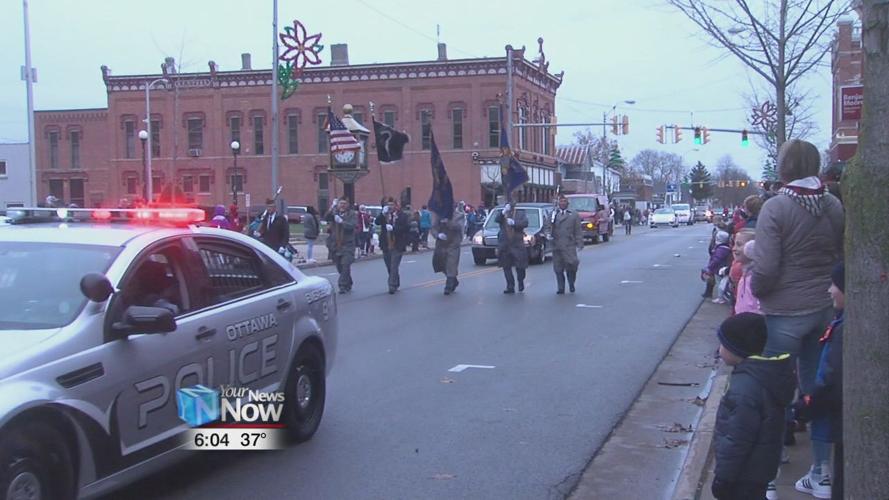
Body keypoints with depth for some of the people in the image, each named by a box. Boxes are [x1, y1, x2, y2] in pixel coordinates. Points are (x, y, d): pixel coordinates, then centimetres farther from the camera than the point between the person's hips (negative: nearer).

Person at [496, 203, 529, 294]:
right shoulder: (502, 215, 10)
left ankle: (521, 282, 25)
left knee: (520, 266, -2)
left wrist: (514, 222, -19)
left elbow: (525, 223, -9)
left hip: (517, 245, -2)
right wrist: (503, 212, -24)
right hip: (504, 245, 2)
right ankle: (510, 287, 8)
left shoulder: (520, 214, 8)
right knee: (506, 267, 1)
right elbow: (496, 220, -11)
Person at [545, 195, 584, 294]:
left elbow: (578, 231, 7)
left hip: (569, 246, -2)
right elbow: (548, 226, 14)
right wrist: (548, 234, -8)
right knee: (558, 268, 2)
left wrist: (579, 244, 0)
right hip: (556, 245, 2)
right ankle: (560, 288, 9)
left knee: (571, 265, -11)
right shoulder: (553, 214, 15)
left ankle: (571, 285, 10)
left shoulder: (574, 215, 10)